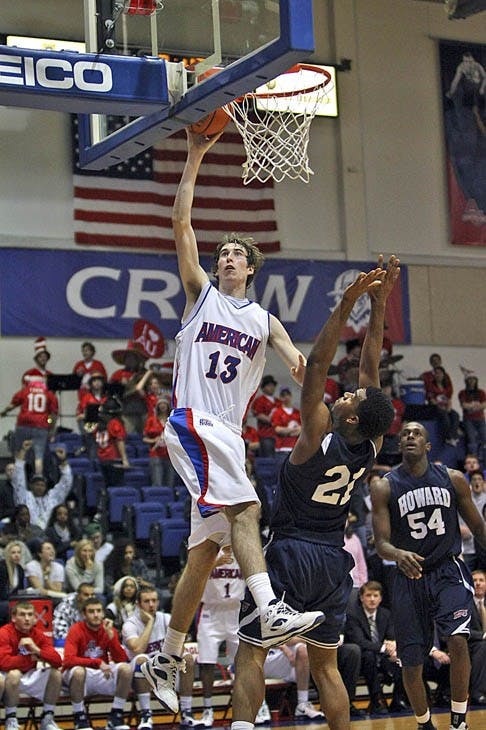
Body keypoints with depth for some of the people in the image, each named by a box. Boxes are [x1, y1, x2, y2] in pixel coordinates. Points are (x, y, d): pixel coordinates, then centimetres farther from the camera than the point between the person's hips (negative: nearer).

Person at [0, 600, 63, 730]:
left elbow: (57, 662, -12)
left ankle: (47, 719, -1)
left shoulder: (39, 635, -3)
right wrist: (31, 657, -24)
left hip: (29, 677, 6)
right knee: (14, 673, -36)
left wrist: (37, 650, -29)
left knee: (55, 672, -13)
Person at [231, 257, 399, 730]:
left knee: (250, 655, -1)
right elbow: (370, 368, 0)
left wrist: (348, 302, -24)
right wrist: (378, 303, 0)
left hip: (290, 555, -6)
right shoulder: (370, 447, -4)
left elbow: (317, 363, -22)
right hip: (334, 562, 6)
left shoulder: (320, 437, -18)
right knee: (325, 665, 15)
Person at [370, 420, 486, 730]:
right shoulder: (384, 488, -3)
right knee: (411, 663, 4)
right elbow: (381, 542, -8)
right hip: (410, 578, 1)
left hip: (448, 571, -1)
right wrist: (398, 554, -30)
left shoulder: (453, 479, 1)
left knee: (458, 640, -24)